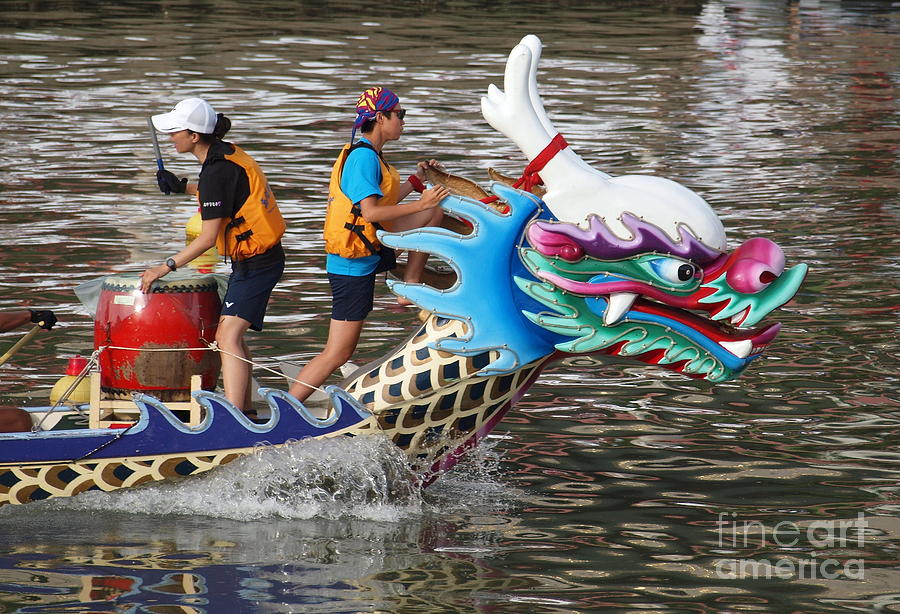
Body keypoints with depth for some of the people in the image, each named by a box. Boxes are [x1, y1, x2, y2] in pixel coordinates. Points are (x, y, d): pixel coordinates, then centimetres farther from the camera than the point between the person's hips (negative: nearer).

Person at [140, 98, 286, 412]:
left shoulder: (217, 171, -21)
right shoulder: (227, 154, 7)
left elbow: (208, 238, -22)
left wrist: (165, 267, -20)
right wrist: (182, 187, 20)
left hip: (256, 263, -11)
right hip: (259, 258, 11)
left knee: (229, 337, -19)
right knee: (229, 336, 18)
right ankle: (244, 411, 26)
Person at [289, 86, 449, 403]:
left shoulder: (367, 154, 11)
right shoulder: (363, 157, -19)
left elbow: (383, 200, 15)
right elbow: (371, 212, -27)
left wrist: (416, 180, 22)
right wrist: (420, 204, -24)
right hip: (353, 265, -9)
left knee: (435, 211, 9)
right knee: (337, 353, -7)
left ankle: (409, 287, 11)